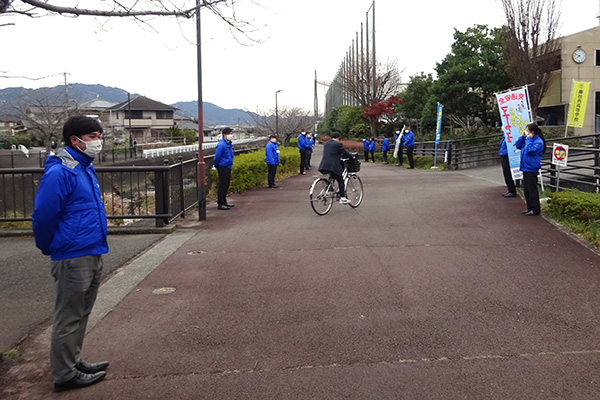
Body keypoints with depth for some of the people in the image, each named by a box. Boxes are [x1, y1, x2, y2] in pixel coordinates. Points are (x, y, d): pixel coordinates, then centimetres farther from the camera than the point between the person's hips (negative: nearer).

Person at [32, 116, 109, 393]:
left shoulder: (85, 168, 12)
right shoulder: (59, 173, -18)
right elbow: (43, 216, -19)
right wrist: (49, 248, -4)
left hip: (92, 255, 9)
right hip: (72, 258, -9)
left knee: (81, 314, 20)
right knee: (69, 318, 3)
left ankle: (73, 361, 35)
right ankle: (65, 375, 16)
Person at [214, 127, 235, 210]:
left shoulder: (229, 144, 11)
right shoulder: (221, 145, -18)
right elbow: (217, 157, -16)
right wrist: (216, 166, -3)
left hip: (228, 167, 9)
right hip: (223, 168, -9)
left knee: (226, 186, 15)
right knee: (222, 186, -5)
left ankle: (224, 202, 25)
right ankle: (220, 204, -1)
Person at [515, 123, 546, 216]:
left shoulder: (538, 142, -14)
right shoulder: (527, 139, 11)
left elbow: (530, 150, -25)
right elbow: (518, 145, 18)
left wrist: (529, 139, -18)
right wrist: (522, 137, 7)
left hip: (532, 169, -9)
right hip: (525, 168, 9)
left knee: (532, 190, -4)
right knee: (526, 190, 14)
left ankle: (535, 209, 4)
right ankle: (530, 207, 24)